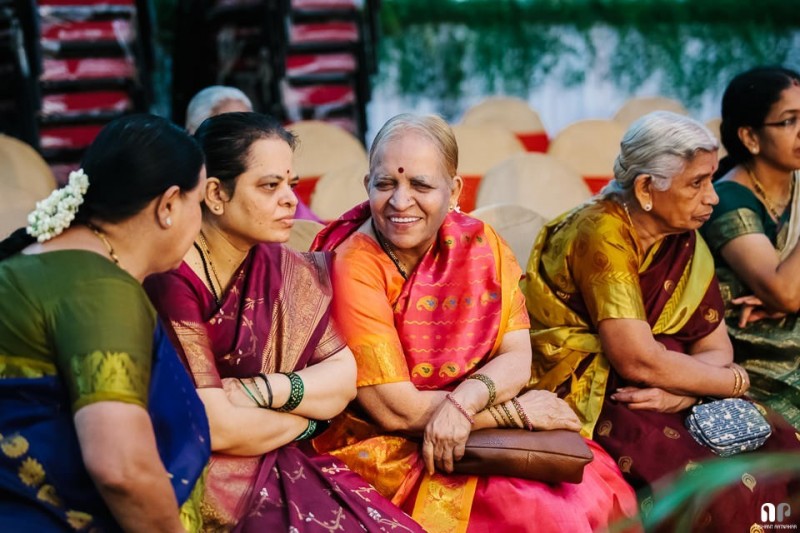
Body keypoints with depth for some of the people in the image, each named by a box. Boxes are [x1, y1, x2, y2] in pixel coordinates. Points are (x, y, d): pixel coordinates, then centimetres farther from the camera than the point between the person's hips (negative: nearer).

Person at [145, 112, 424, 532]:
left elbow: (344, 378, 2)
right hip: (201, 484, -6)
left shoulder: (285, 271, 5)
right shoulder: (171, 280, -18)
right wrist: (306, 414, -3)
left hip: (278, 469, 6)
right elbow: (215, 428, -20)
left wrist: (263, 390, -16)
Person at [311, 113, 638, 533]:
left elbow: (517, 358, -4)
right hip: (387, 450, -5)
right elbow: (393, 409, -19)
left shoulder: (480, 245, -1)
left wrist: (463, 402, -24)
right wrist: (516, 411, -14)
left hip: (478, 432, 5)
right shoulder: (354, 267, -17)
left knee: (595, 489, -14)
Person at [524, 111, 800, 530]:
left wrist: (681, 391, -19)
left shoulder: (684, 242, 5)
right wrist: (737, 382, -9)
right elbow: (638, 360, -22)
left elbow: (716, 350, 3)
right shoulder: (603, 235, -18)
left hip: (653, 397, 7)